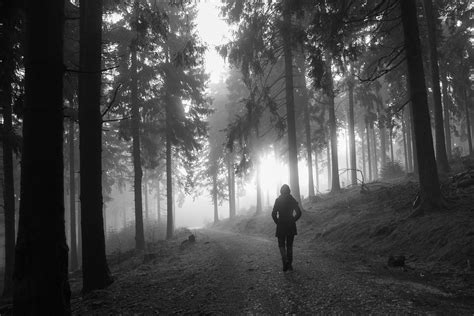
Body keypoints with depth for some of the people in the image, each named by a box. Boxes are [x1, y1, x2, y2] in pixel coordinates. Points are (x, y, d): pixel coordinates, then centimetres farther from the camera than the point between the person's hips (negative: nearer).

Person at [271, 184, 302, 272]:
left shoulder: (278, 200, -5)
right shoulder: (292, 200, 1)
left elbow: (274, 214, -11)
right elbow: (299, 213, -5)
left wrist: (277, 222, 3)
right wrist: (293, 220, 7)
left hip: (281, 226, -2)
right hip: (291, 226, 2)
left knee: (281, 245, 9)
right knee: (289, 245, 14)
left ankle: (285, 260, -15)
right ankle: (289, 264, 14)